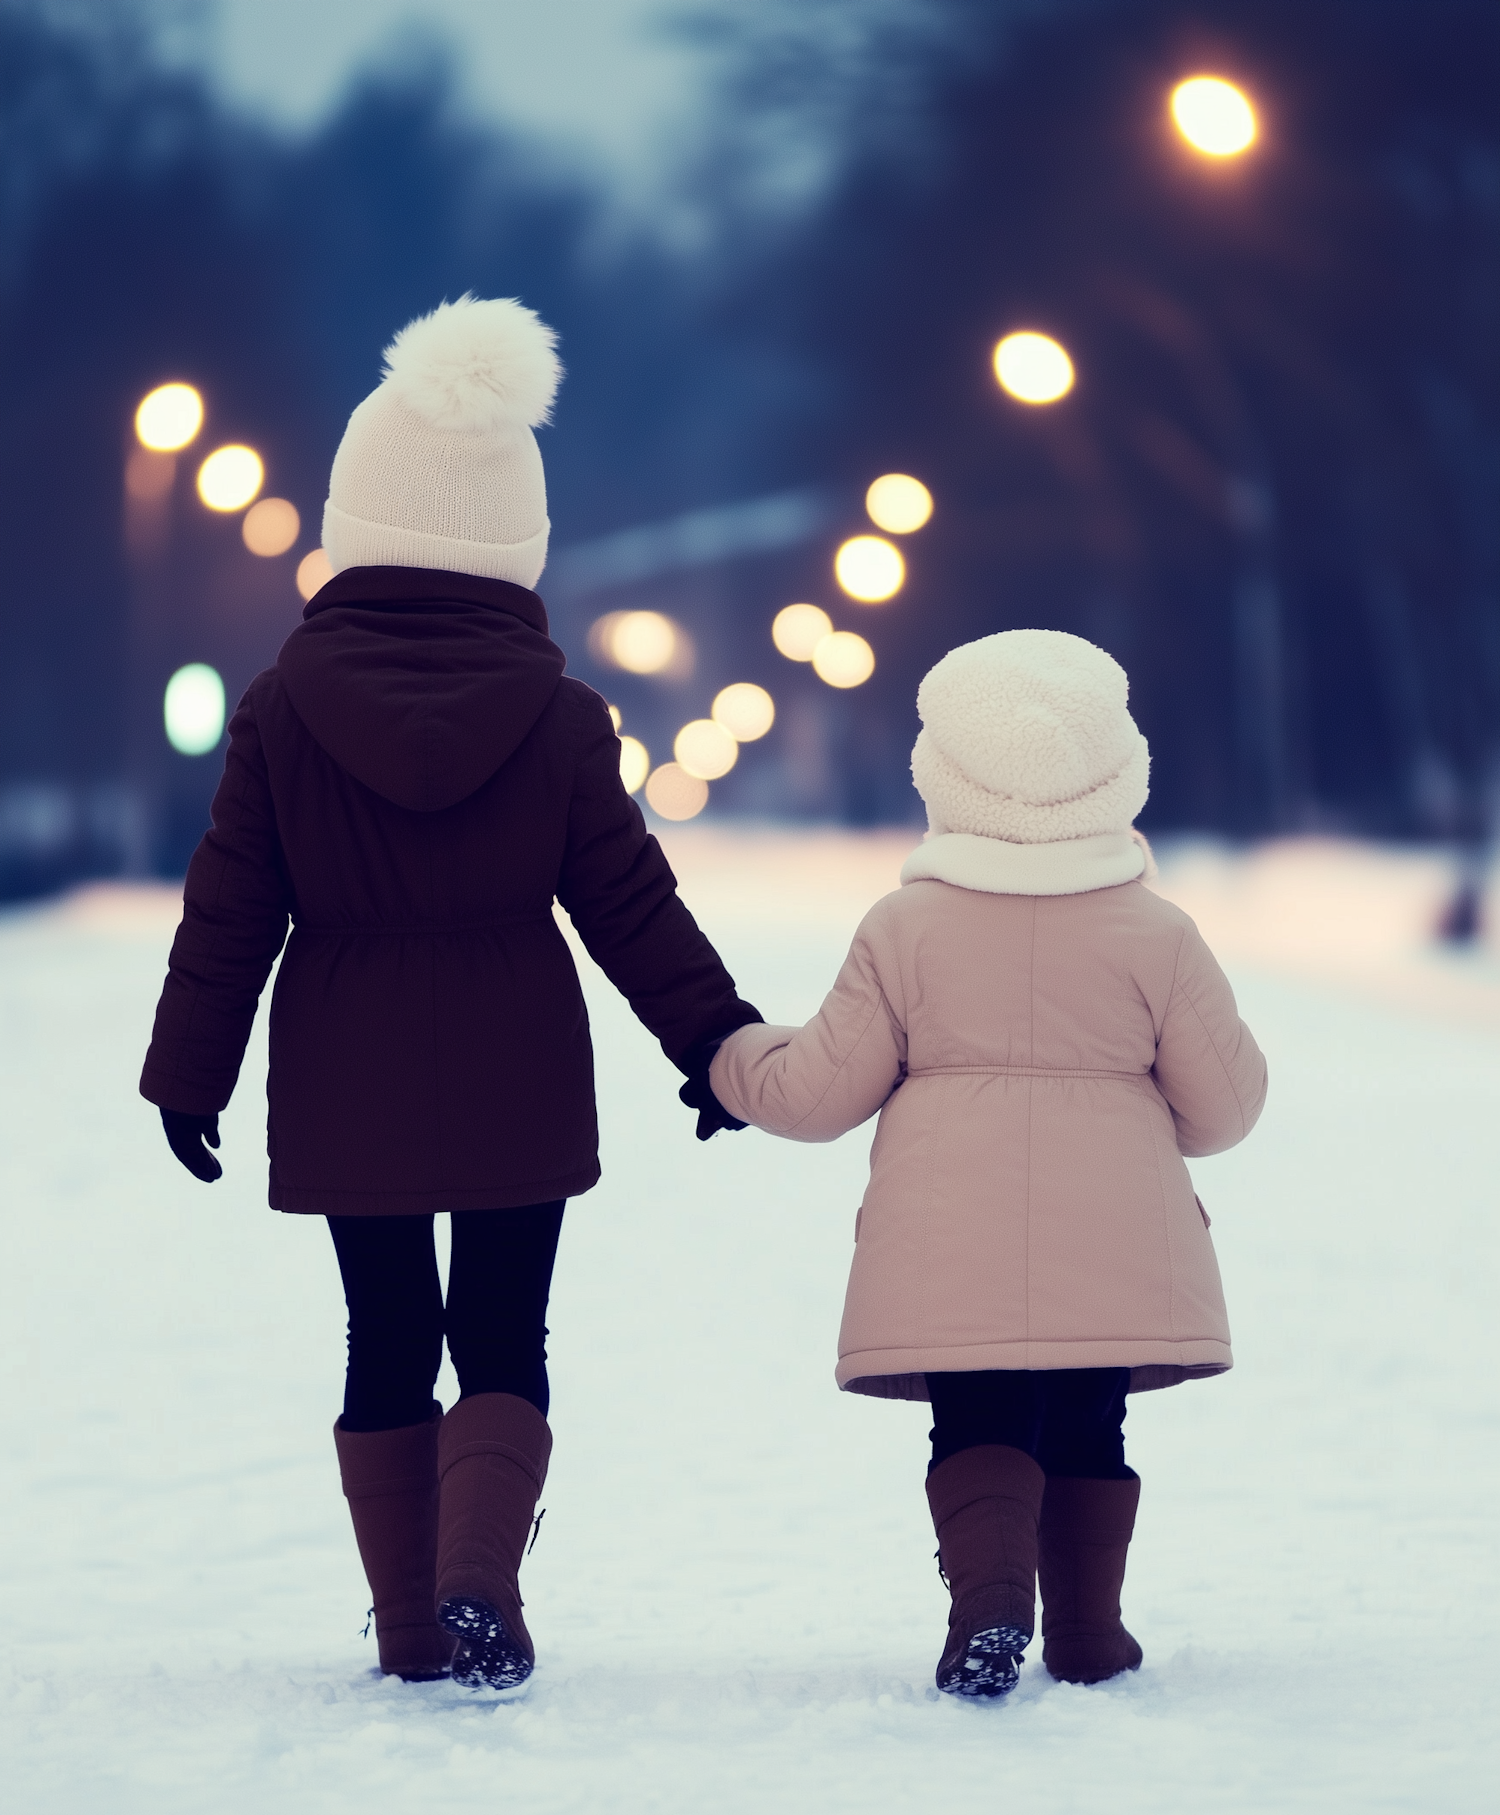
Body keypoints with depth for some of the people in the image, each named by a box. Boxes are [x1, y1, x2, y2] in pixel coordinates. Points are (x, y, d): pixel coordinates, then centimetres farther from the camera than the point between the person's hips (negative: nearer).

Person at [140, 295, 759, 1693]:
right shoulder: (559, 718, -7)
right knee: (504, 1342, 7)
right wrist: (717, 1040, 11)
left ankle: (410, 1629, 12)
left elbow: (227, 912, -3)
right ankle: (477, 1580, -15)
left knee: (387, 1348, 11)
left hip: (345, 1092, 1)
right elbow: (629, 905, -1)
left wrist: (188, 1072, 6)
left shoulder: (284, 705, -7)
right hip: (513, 1089, -1)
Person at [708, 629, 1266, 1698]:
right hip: (1113, 1245, 1)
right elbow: (1224, 1102, 5)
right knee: (1087, 1431, 13)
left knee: (979, 1428, 4)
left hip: (953, 1253, -1)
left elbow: (820, 1091, 2)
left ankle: (990, 1600, -18)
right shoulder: (1155, 934, 0)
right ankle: (1086, 1630, 14)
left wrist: (733, 1060, 22)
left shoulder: (903, 930, -1)